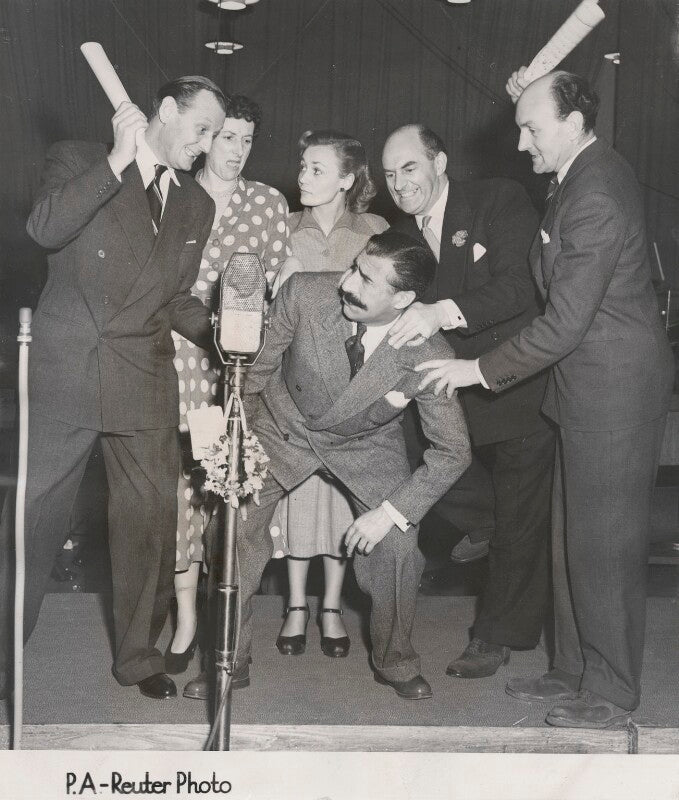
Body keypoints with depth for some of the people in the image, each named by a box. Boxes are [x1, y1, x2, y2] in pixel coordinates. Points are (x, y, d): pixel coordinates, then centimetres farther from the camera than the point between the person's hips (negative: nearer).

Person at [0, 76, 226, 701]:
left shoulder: (197, 206, 15)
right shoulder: (78, 160, 2)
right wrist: (120, 159, -19)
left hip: (145, 384, 4)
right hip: (63, 373, -4)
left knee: (151, 519, 6)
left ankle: (139, 654, 23)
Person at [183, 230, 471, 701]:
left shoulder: (428, 356, -30)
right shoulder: (304, 295, -29)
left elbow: (453, 451, -18)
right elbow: (254, 368, -10)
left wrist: (390, 511, -22)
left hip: (367, 445, -1)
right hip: (282, 426, 1)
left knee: (397, 544, -14)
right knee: (232, 530, -7)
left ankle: (395, 662, 15)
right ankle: (230, 662, 15)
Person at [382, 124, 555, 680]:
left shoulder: (502, 202, -10)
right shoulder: (402, 234, 8)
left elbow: (519, 285, -24)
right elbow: (403, 311, 7)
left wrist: (444, 312, -38)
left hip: (521, 385, -5)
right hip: (456, 393, 6)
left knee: (519, 520, 3)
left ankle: (498, 636, 18)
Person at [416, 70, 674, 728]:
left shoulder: (595, 203, -23)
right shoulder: (589, 168, 6)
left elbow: (564, 323, -23)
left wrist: (481, 370, -15)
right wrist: (534, 95, 16)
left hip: (614, 389, -10)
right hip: (589, 386, 10)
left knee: (603, 541, 0)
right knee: (573, 536, 16)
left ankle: (611, 689, 14)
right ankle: (575, 669, 28)